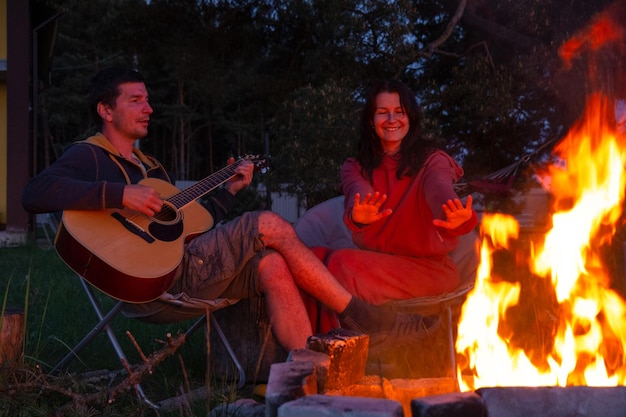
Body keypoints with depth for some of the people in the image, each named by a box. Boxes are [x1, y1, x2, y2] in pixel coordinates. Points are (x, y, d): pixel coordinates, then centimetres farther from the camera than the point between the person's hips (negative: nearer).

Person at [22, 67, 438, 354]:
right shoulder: (88, 156, 2)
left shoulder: (151, 166, 29)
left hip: (185, 270, 8)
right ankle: (359, 315, -7)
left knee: (272, 266, -17)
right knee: (271, 226, -14)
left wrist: (229, 190, 19)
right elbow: (35, 193, -19)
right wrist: (120, 195, -24)